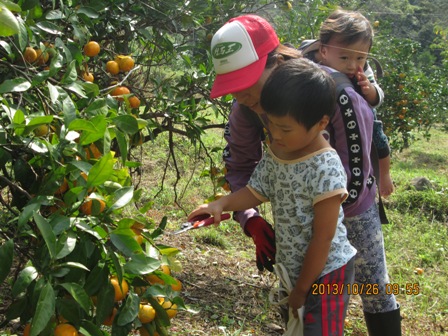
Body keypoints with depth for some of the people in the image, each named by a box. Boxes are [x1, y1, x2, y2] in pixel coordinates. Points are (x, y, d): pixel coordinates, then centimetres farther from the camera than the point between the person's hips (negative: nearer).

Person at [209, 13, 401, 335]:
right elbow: (239, 165, -10)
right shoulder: (246, 107, -21)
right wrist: (250, 219, -26)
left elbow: (353, 182, -31)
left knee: (373, 287, 10)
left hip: (350, 204, -4)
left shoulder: (338, 98, -37)